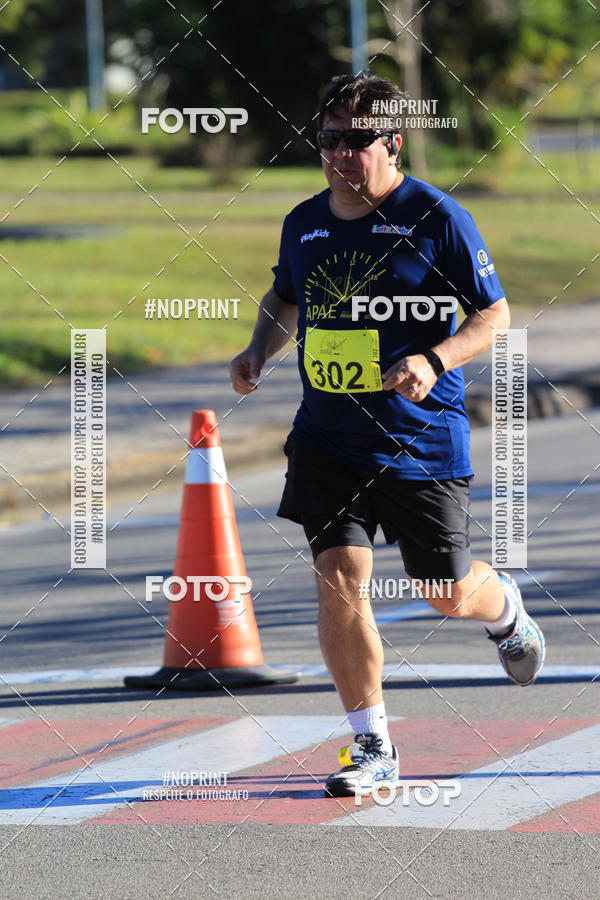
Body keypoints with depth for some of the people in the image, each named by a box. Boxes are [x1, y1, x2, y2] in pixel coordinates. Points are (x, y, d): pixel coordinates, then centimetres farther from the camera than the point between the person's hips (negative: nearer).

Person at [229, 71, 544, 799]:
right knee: (339, 579, -11)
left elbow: (494, 314, -6)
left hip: (422, 438, -3)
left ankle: (504, 607, 45)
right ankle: (372, 748, -1)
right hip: (327, 436, 3)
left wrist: (433, 362, -22)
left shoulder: (436, 218, -9)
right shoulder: (304, 223, 6)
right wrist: (260, 350, 6)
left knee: (447, 594, 5)